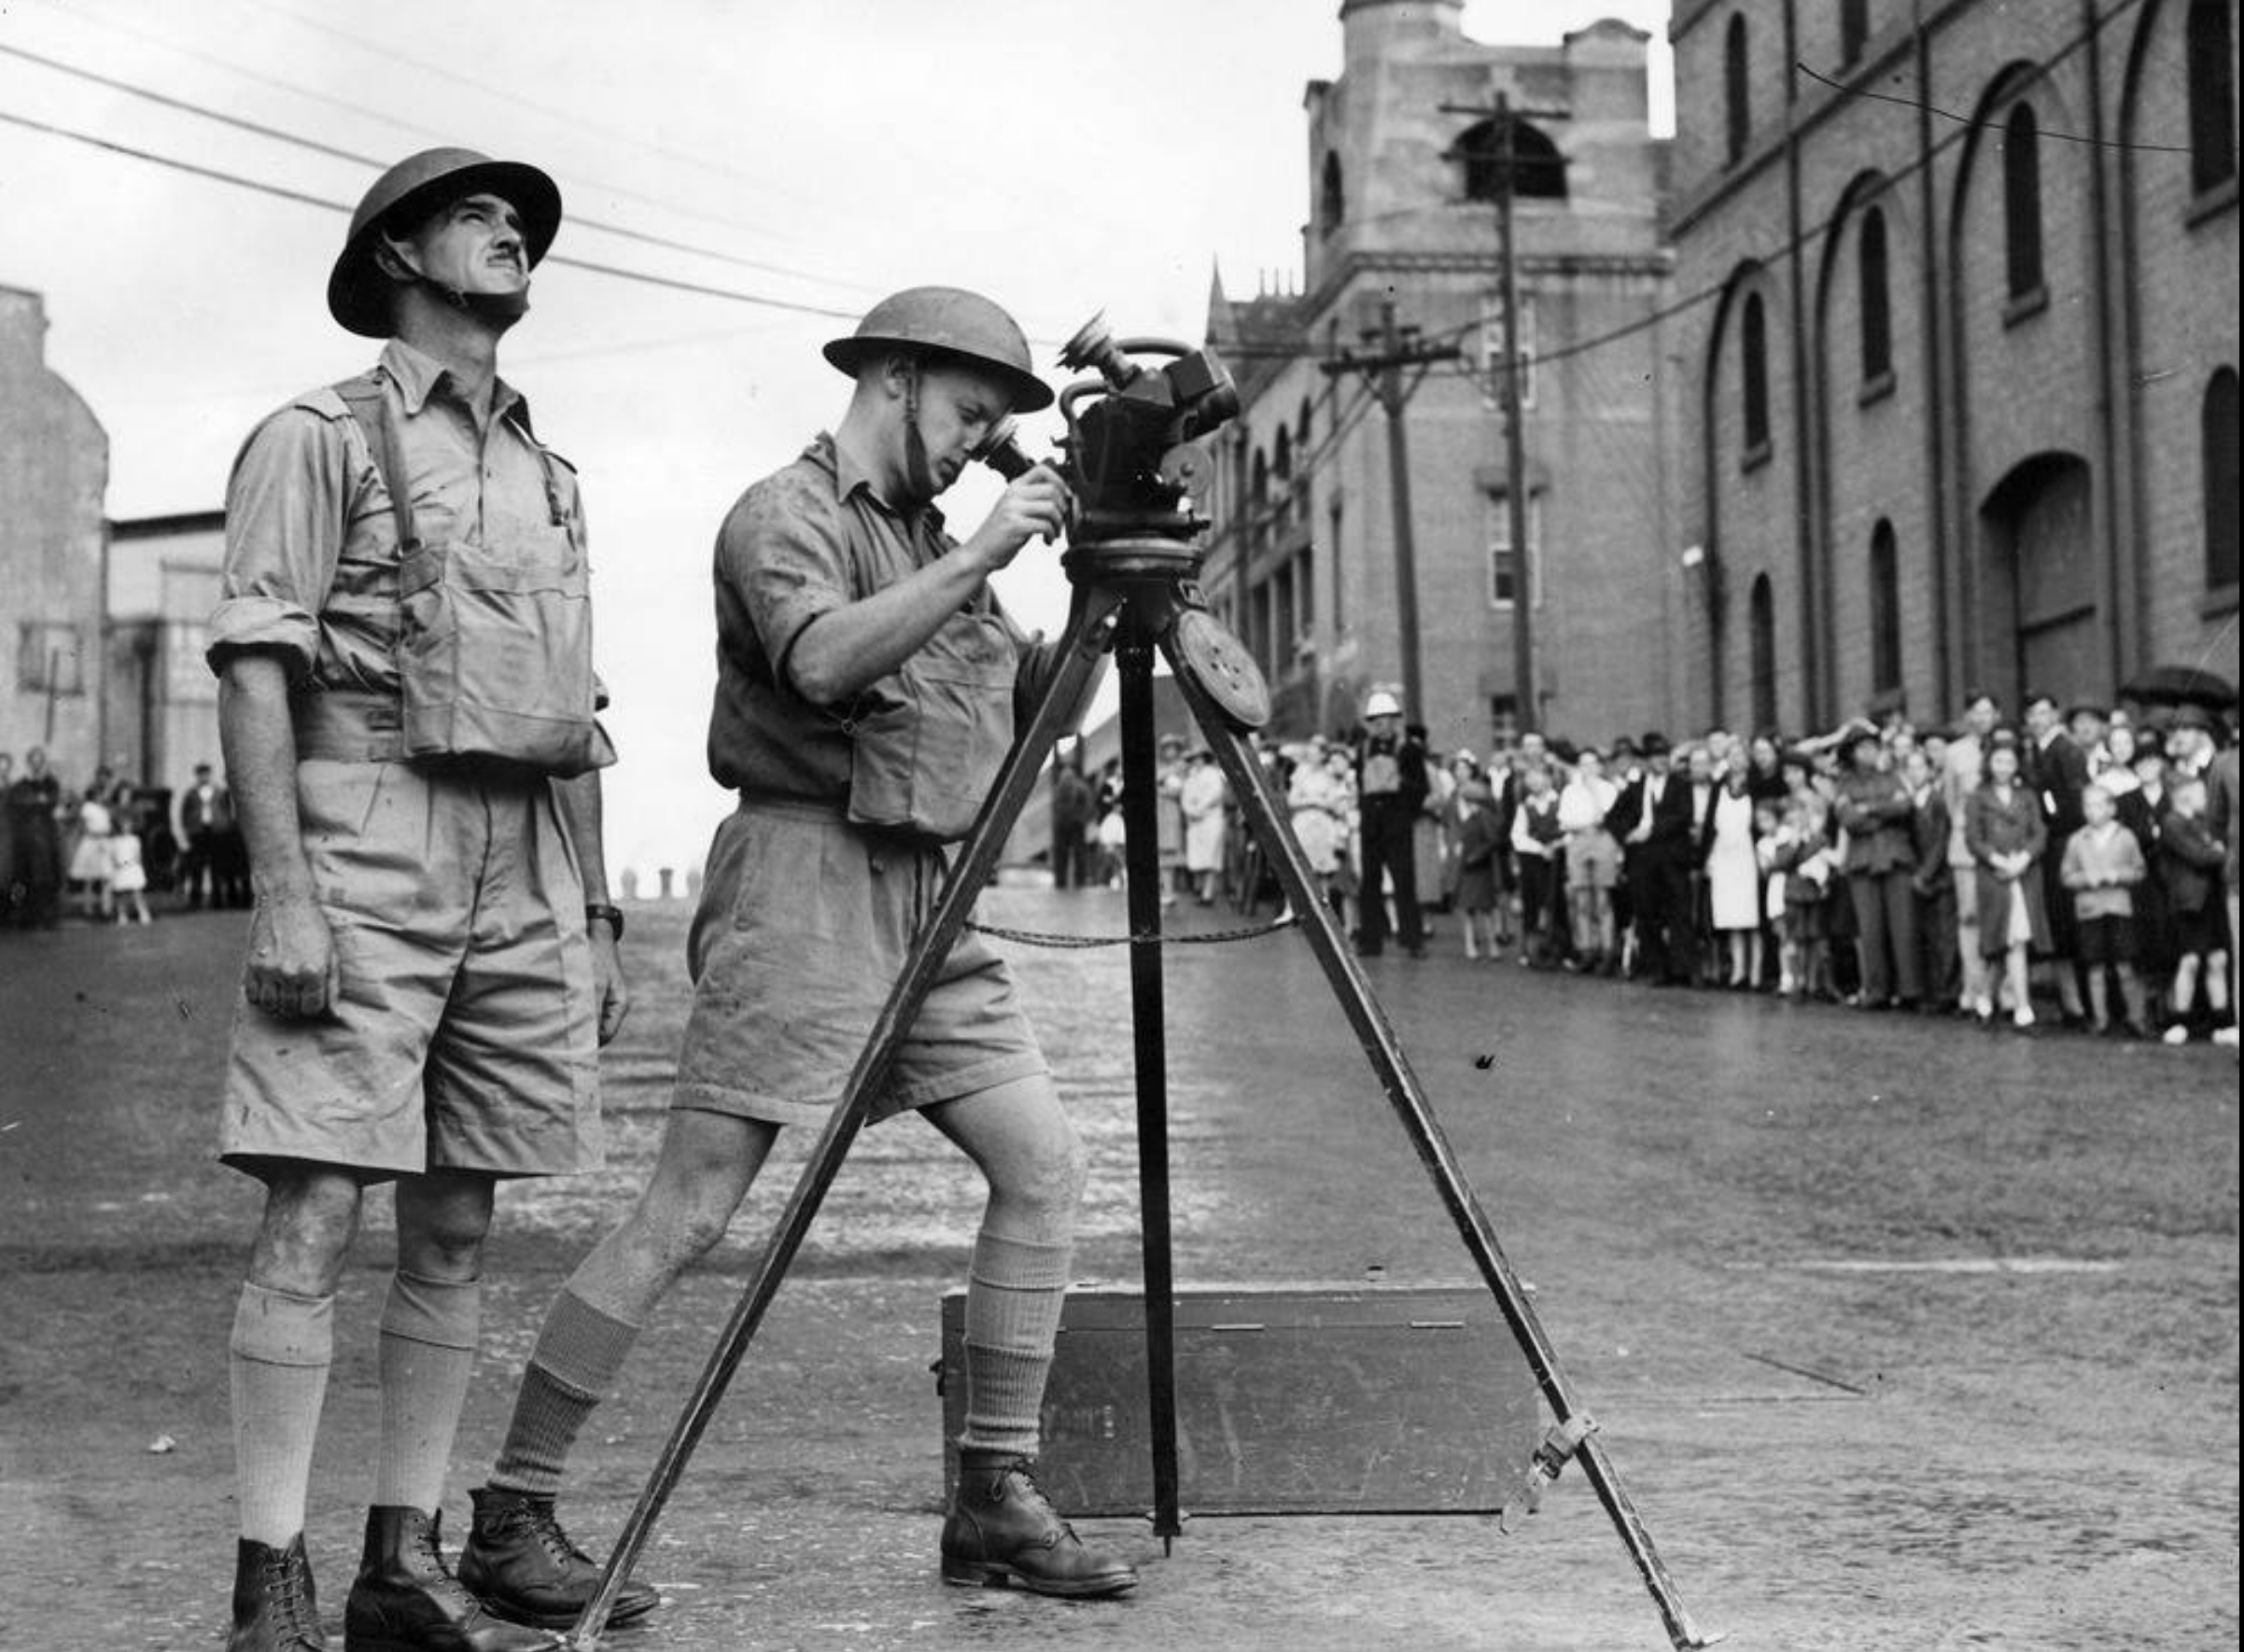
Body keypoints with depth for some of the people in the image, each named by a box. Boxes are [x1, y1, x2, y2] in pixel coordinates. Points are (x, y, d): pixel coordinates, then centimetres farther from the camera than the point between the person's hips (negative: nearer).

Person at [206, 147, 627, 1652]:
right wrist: (285, 895, -17)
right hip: (368, 840, -6)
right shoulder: (321, 439, 2)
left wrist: (599, 919, 16)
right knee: (317, 1212, -10)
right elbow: (255, 671, -7)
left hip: (525, 862, 6)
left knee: (456, 1228, 6)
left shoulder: (550, 475, 21)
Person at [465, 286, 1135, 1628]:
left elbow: (1031, 704, 18)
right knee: (690, 1211, -9)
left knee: (1045, 1165, -2)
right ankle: (514, 1512, -1)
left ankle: (998, 1496, 6)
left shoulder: (930, 536, 20)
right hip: (806, 879, -8)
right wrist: (976, 560, -24)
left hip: (930, 901, 8)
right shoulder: (788, 515, -5)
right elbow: (823, 661, -24)